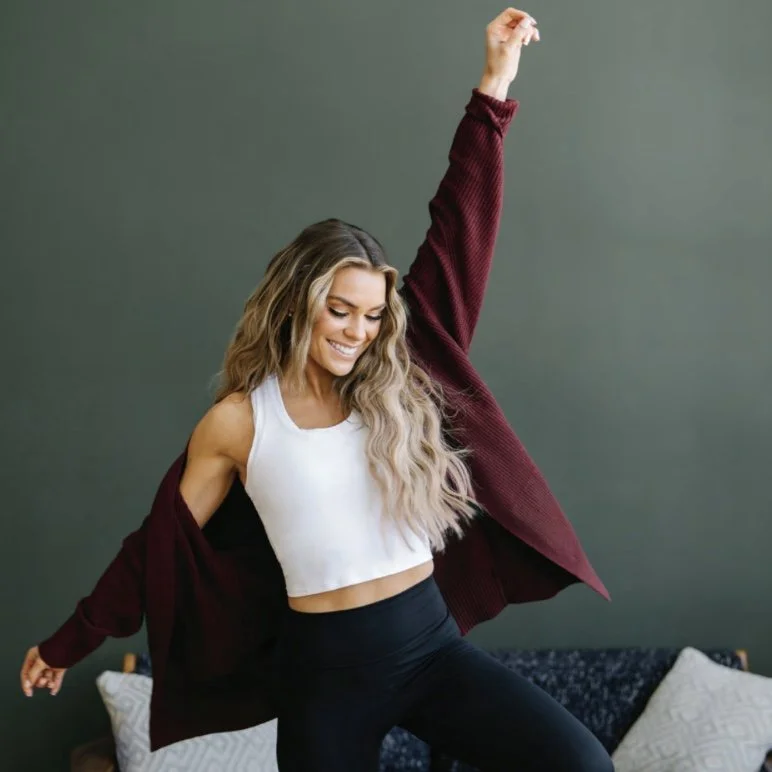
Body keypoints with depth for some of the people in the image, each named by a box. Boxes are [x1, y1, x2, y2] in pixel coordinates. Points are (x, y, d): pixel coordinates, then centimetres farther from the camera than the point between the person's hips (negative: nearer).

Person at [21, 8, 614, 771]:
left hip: (431, 642, 2)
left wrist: (493, 87, -2)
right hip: (324, 663, -2)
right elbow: (161, 541, 8)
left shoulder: (397, 383, 3)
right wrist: (70, 642, 15)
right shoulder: (237, 422, -3)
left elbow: (458, 238, 0)